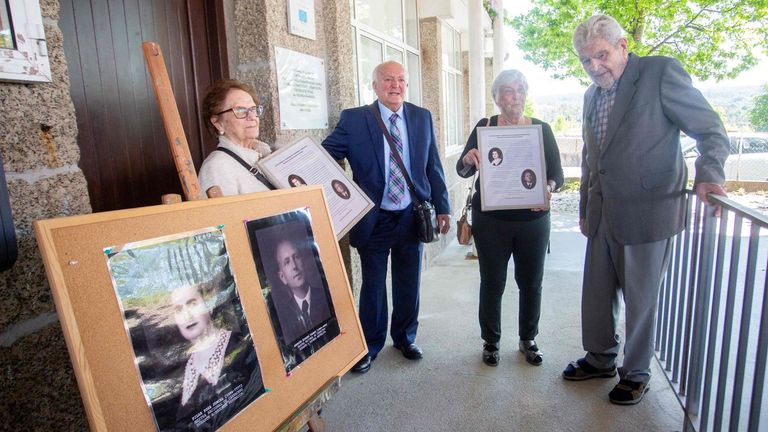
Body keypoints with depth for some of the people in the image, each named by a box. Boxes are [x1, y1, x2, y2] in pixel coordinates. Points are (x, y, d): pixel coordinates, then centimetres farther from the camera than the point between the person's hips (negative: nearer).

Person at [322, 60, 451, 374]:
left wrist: (442, 208, 5)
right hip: (374, 219, -2)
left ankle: (405, 338, 38)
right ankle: (370, 346, 30)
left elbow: (433, 167, 6)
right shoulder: (353, 119, -5)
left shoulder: (422, 118, 4)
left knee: (408, 284, 16)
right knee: (373, 286, 10)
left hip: (412, 217, 3)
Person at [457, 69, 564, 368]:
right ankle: (490, 341, 25)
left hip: (533, 220, 2)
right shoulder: (484, 127, 0)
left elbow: (557, 173, 1)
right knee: (492, 282, 6)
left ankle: (527, 340, 31)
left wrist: (548, 188, -22)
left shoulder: (541, 129, 3)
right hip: (491, 220, -1)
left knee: (531, 282, 10)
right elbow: (462, 171, -4)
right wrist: (468, 159, -28)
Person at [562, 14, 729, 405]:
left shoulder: (661, 72, -8)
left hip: (647, 212, -6)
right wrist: (585, 209, 19)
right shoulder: (591, 95, 12)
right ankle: (600, 359, 35)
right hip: (603, 215, 6)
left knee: (640, 299, 8)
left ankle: (636, 374, 28)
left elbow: (711, 131, -6)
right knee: (596, 293, 15)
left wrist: (708, 175, -22)